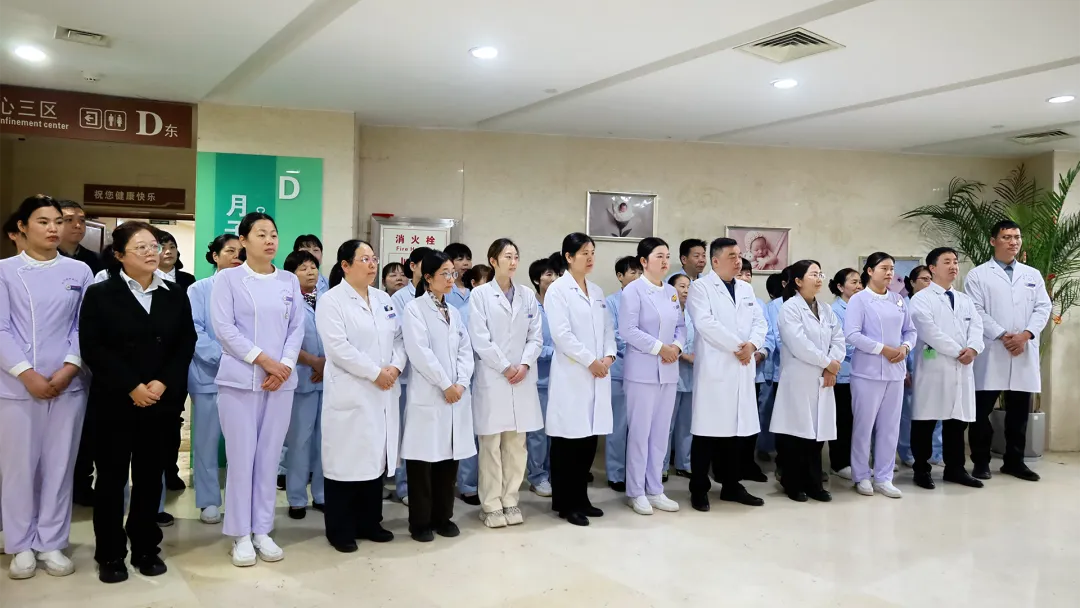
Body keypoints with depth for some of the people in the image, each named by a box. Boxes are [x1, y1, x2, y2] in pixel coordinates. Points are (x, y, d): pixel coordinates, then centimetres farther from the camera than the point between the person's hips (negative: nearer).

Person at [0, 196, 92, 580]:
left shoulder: (79, 272, 7)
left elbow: (84, 326, 4)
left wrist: (69, 369, -9)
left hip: (68, 384, 1)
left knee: (59, 465, 6)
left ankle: (51, 543, 17)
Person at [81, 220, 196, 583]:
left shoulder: (175, 295, 9)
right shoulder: (99, 294, 0)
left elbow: (186, 345, 4)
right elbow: (92, 348, -8)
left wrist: (162, 383, -11)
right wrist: (132, 387, -16)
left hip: (162, 401, 3)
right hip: (114, 402, -2)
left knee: (150, 476, 9)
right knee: (111, 477, 4)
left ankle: (146, 549, 21)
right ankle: (110, 554, 16)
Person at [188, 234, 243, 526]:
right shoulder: (199, 290, 4)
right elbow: (194, 330, -7)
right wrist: (223, 356, -18)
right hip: (209, 374, -1)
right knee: (207, 440, 5)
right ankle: (209, 501, 16)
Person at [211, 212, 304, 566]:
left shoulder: (289, 281, 10)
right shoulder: (228, 278, 0)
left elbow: (297, 328, 6)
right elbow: (224, 328, -8)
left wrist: (285, 366, -9)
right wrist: (264, 360, -13)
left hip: (281, 381, 3)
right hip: (240, 380, -3)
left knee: (269, 456, 7)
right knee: (241, 457, 0)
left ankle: (262, 530, 17)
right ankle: (241, 535, 11)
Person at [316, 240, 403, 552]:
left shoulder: (384, 299, 15)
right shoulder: (331, 301, -6)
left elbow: (399, 338, 11)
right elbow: (339, 347, -16)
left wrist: (395, 367, -8)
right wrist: (375, 373, -16)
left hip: (383, 394, 6)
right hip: (350, 394, -6)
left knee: (376, 457, 11)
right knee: (347, 460, -1)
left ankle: (369, 522, 23)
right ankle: (340, 530, 11)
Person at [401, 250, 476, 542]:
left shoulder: (454, 312, 16)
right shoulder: (414, 308, -4)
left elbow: (465, 351, 9)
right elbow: (421, 353, -13)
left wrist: (460, 383, -7)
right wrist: (445, 385, -14)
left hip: (457, 394, 6)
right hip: (428, 395, -6)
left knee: (450, 456, 9)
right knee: (424, 458, -1)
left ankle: (442, 516, 21)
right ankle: (420, 522, 9)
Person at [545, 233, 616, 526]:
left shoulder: (597, 291, 16)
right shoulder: (557, 290, -5)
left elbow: (608, 328, 14)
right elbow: (562, 334, -14)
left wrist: (609, 356, -4)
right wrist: (590, 361, -14)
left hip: (597, 374, 7)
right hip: (571, 374, -6)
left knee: (589, 439, 9)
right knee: (568, 440, -1)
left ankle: (581, 499, 21)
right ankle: (566, 504, 9)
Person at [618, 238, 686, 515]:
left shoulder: (671, 292, 13)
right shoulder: (633, 290, -8)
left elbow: (681, 325, 13)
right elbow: (629, 330, -16)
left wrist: (677, 346, -7)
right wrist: (660, 348, -16)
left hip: (669, 370, 7)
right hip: (643, 370, -7)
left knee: (661, 431, 11)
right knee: (640, 431, -1)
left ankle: (655, 489, 21)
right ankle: (636, 492, 10)